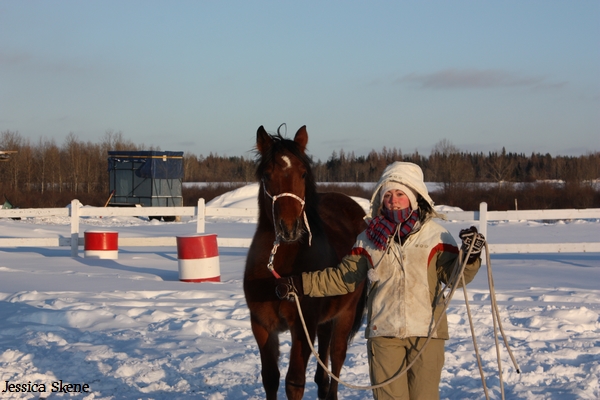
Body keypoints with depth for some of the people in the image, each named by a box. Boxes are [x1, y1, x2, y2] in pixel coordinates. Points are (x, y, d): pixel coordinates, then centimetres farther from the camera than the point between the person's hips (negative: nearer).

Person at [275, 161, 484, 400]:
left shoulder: (435, 235, 1)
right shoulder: (369, 239, 7)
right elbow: (342, 278, 12)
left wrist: (469, 255, -22)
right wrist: (299, 285, 5)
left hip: (426, 332, -1)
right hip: (383, 334, 2)